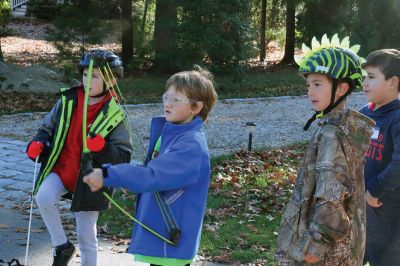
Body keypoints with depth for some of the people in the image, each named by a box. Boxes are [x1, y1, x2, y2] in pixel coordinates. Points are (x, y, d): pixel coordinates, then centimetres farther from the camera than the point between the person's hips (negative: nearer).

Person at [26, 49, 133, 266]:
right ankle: (62, 246, -1)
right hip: (60, 168, 2)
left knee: (86, 235, 5)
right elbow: (47, 128, 10)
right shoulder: (67, 101, -2)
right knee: (43, 197, -26)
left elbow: (123, 156, -11)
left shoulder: (115, 115, -10)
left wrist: (102, 148, -31)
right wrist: (38, 144, -11)